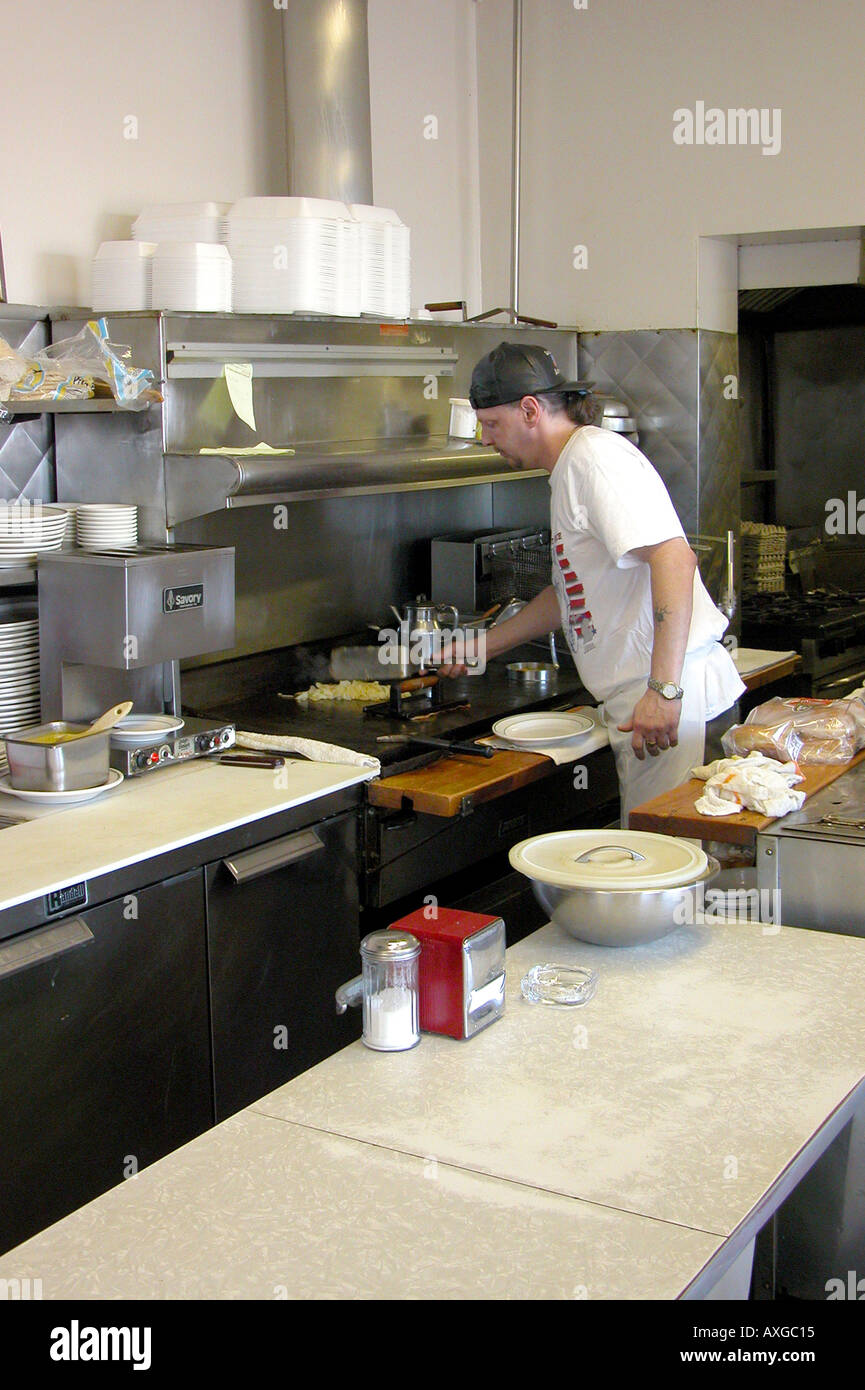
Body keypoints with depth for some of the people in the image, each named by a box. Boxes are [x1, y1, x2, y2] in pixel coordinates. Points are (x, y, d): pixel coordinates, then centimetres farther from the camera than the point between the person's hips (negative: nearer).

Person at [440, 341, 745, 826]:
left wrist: (663, 690, -30)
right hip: (643, 694, 10)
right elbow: (570, 596, 32)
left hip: (675, 694, -10)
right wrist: (481, 648, 33)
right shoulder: (571, 468, 21)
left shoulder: (596, 454, -12)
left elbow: (673, 558, -25)